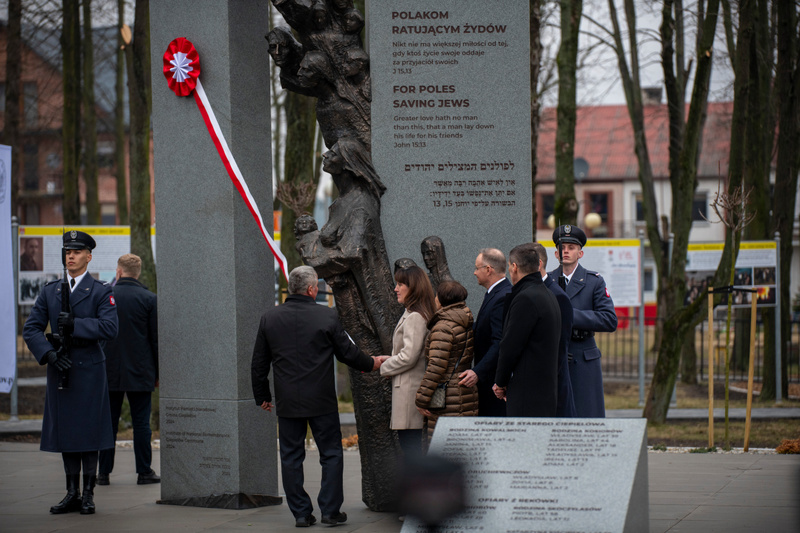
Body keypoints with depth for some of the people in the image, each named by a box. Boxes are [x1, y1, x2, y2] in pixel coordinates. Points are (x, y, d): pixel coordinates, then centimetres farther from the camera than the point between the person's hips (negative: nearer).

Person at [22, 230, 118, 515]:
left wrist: (74, 325, -19)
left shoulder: (101, 292, 0)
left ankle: (88, 494, 5)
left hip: (89, 371, -4)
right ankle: (72, 494, 14)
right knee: (64, 431, 7)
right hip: (60, 369, 4)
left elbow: (110, 328, -14)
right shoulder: (50, 291, 11)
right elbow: (31, 329, 6)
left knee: (89, 432, -2)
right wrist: (49, 353, -10)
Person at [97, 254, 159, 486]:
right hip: (140, 372, -1)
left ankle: (104, 472, 8)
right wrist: (157, 372, 7)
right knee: (141, 423, 3)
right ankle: (144, 472, 3)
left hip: (109, 371, 1)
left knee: (108, 422, 7)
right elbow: (156, 339, -1)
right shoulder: (149, 299, -3)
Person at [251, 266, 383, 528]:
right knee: (331, 454, 7)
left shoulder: (269, 318, 1)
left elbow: (258, 364, 6)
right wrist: (370, 364, 21)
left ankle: (301, 513, 8)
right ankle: (330, 511, 6)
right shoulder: (326, 316, -8)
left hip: (287, 402, 2)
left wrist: (262, 396, 18)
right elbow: (347, 352, 1)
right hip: (321, 400, -2)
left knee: (291, 457, 8)